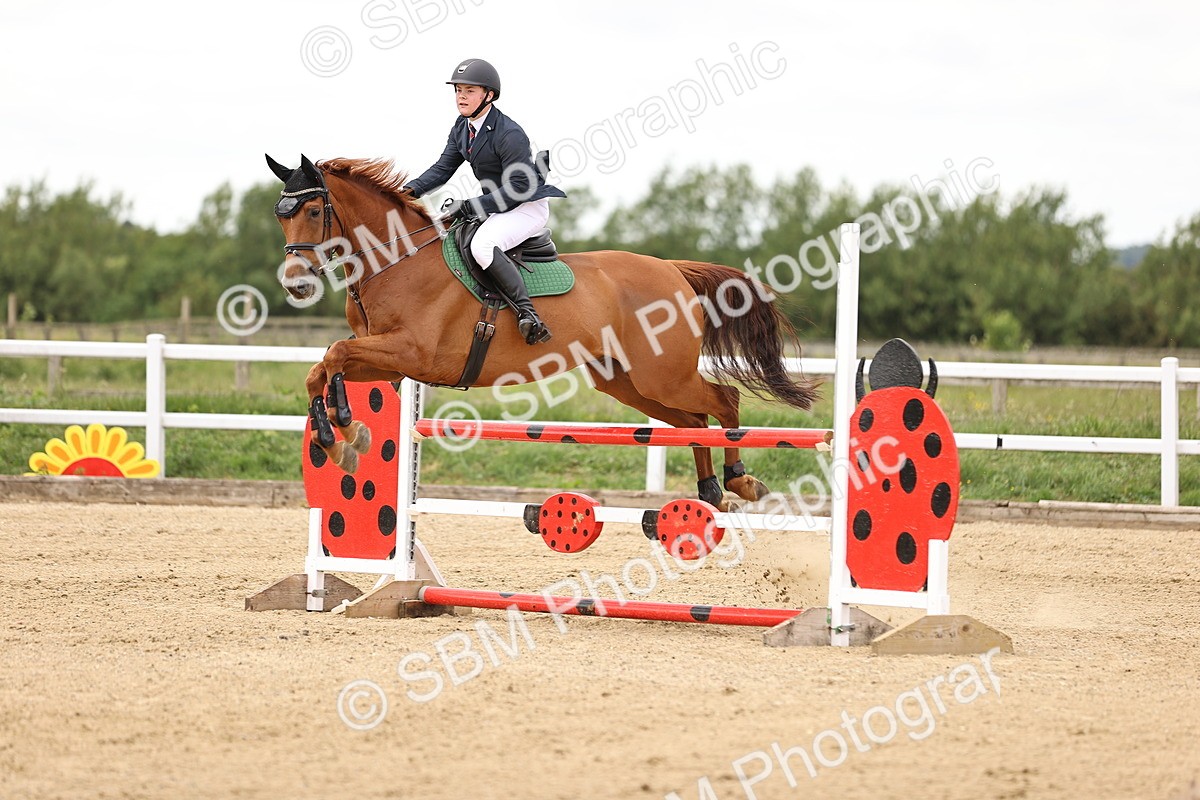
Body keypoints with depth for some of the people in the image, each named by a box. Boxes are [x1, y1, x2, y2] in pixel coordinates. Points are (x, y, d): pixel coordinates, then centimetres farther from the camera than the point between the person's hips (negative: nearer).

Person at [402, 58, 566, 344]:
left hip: (529, 207, -10)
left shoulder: (510, 135, -23)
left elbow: (519, 187, -25)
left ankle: (527, 313, -33)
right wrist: (413, 189, -11)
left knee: (482, 245, -34)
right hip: (498, 206, 10)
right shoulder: (462, 127, 4)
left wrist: (469, 207, -27)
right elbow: (443, 168, 8)